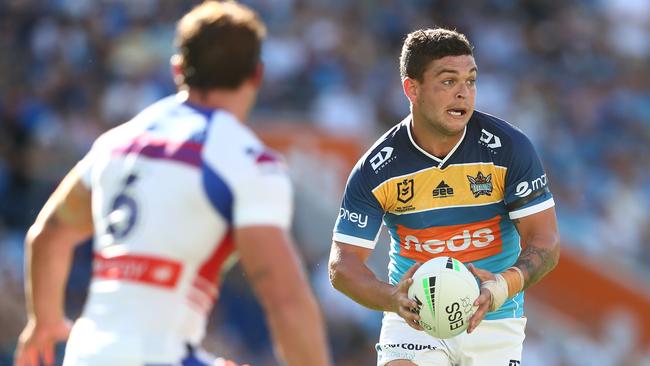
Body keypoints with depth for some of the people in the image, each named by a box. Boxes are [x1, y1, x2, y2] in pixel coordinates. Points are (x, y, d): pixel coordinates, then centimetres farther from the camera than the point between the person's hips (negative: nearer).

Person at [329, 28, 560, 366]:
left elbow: (545, 243, -12)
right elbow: (343, 264, -12)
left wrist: (501, 288, -32)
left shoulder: (509, 147, -11)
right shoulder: (375, 170, -10)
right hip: (413, 322, -1)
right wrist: (393, 298, -33)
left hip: (494, 323, 1)